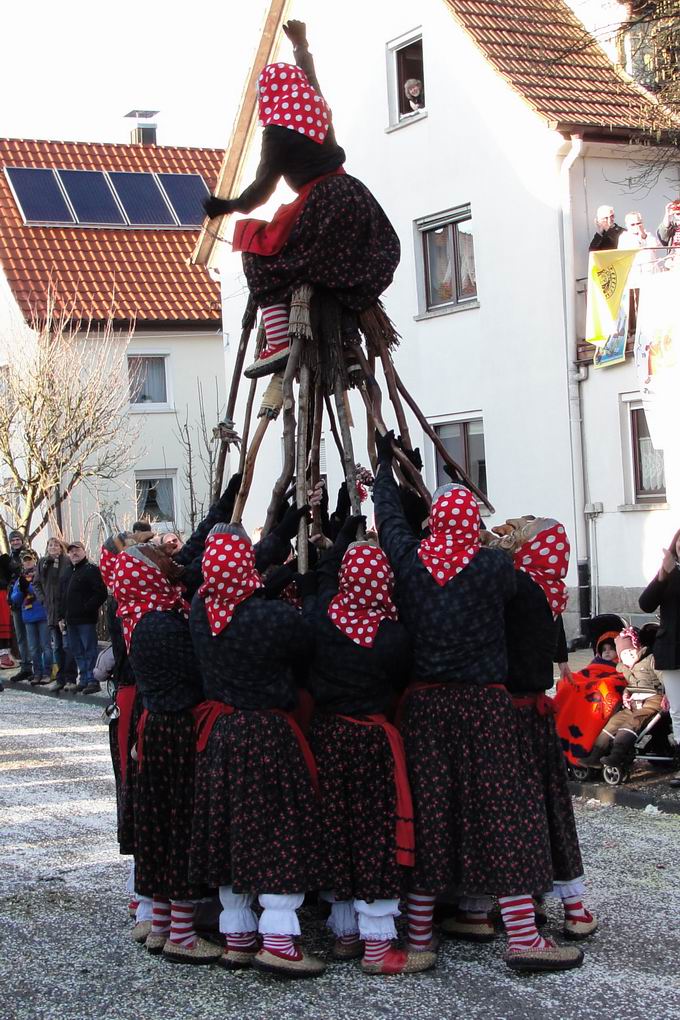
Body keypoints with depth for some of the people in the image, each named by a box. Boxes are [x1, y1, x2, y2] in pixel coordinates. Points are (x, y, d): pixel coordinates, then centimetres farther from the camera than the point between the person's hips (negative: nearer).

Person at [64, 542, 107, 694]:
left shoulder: (91, 569, -6)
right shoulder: (71, 572, 21)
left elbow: (101, 594, -15)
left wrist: (87, 608, -18)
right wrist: (64, 617, 17)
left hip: (86, 619, -9)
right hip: (72, 619, 9)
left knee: (90, 651, -6)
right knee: (78, 652, 11)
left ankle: (93, 681, -4)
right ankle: (84, 680, 17)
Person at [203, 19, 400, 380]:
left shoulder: (277, 130, -3)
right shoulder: (319, 109, 15)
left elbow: (263, 186, -4)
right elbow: (307, 73, 37)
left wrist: (231, 207, 9)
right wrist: (300, 41, 54)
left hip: (321, 206, -7)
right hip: (355, 196, 7)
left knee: (259, 249, -2)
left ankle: (278, 342, -17)